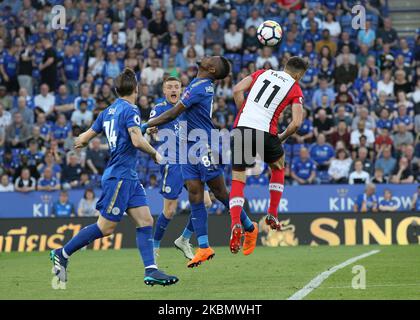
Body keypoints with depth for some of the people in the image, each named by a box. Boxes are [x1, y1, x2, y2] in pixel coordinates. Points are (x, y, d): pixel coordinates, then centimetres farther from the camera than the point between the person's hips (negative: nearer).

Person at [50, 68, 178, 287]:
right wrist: (154, 154, -7)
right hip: (120, 176, -9)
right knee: (105, 227, -4)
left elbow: (84, 138, 14)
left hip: (129, 178, 9)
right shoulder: (130, 110, -12)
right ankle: (62, 254, 6)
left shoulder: (109, 111, 12)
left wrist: (80, 141, 36)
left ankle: (151, 271, -5)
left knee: (145, 222, 2)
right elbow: (137, 141, -24)